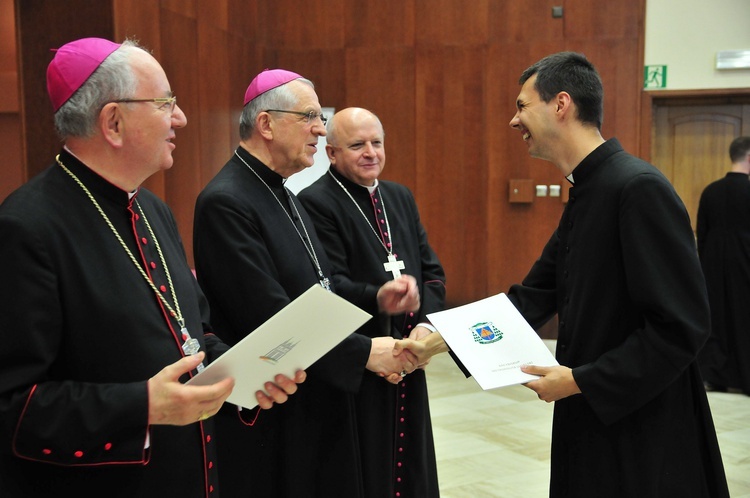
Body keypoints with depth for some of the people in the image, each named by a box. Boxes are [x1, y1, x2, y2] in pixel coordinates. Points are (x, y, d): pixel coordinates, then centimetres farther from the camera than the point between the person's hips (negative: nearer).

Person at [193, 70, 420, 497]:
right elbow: (268, 316, -24)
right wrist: (365, 352, -18)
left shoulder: (284, 197, 12)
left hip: (321, 404, 9)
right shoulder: (226, 203, -18)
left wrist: (376, 300, -2)